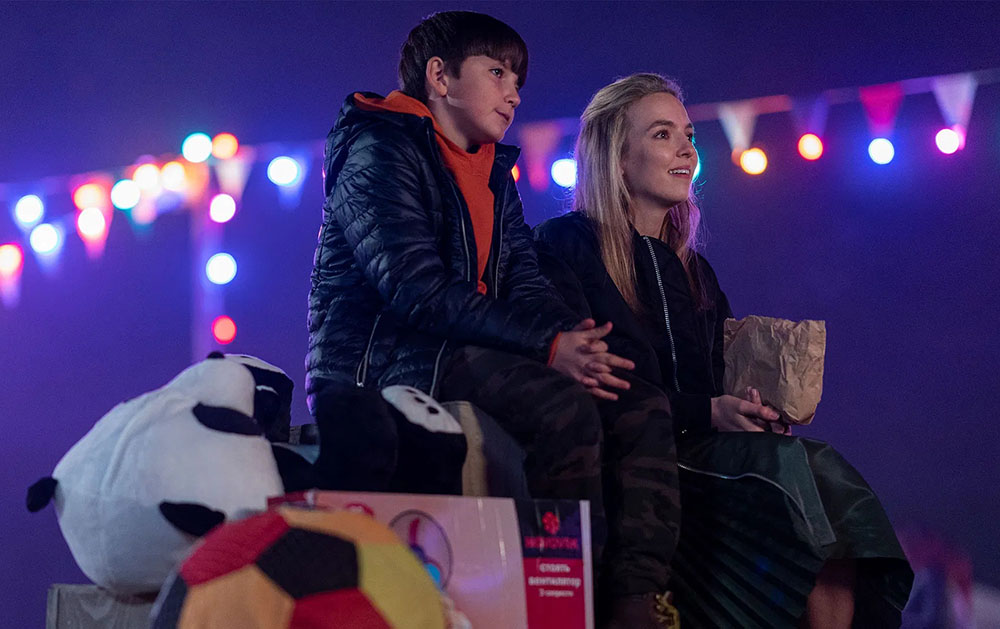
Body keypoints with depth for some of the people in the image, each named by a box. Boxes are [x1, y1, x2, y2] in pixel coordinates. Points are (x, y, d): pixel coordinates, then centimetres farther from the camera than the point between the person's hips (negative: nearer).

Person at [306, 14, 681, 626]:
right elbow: (416, 289, -18)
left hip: (473, 355, 8)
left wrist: (579, 334, -14)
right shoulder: (379, 150, -5)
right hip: (382, 360, -8)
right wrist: (550, 346, -25)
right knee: (564, 408, -31)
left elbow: (525, 285, 10)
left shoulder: (494, 173, 22)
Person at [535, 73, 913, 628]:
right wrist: (707, 413, -17)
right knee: (787, 465, -29)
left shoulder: (694, 269, 26)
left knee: (824, 473, -24)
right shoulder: (566, 245, 3)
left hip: (702, 448, 6)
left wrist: (758, 411, -2)